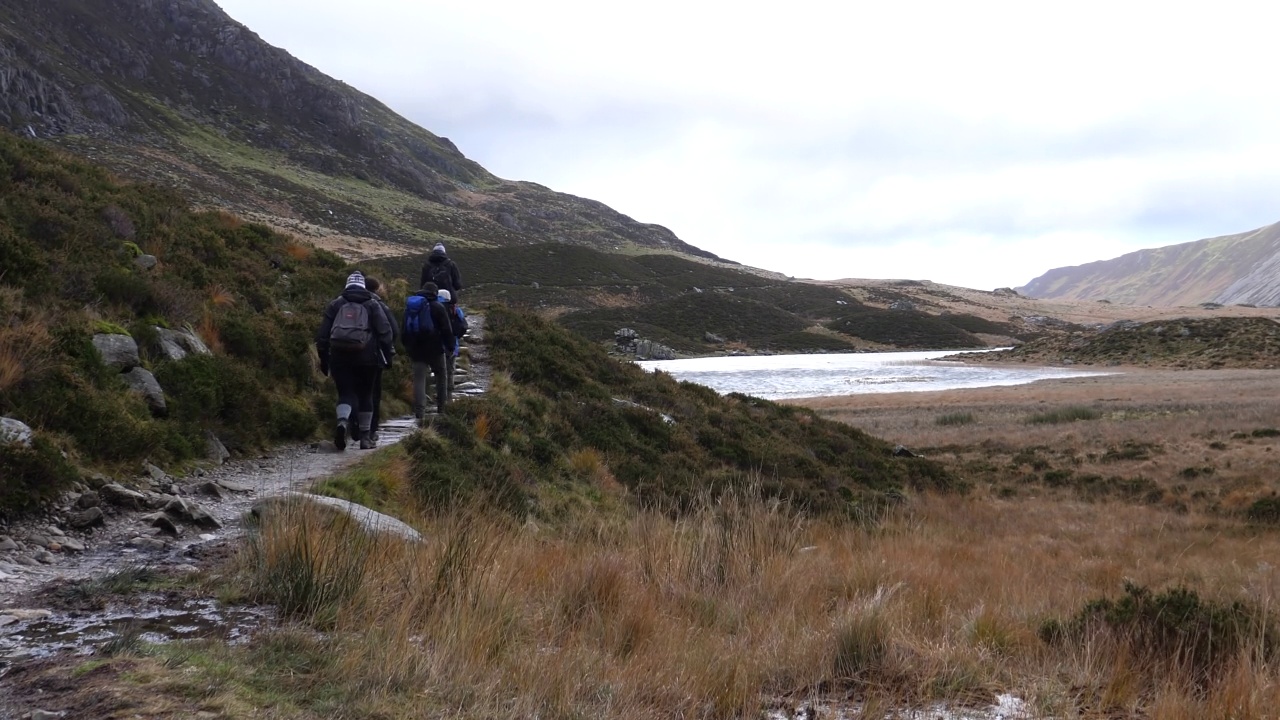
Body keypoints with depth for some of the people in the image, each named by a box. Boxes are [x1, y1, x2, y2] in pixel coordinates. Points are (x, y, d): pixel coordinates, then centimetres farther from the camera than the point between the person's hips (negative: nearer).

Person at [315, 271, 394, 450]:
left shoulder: (335, 304, 10)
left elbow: (323, 333, 9)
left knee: (346, 392, 3)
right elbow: (384, 331, -1)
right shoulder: (372, 305, 6)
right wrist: (389, 354, 4)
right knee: (365, 394, 11)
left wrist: (323, 358, 15)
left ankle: (342, 421, -29)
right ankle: (365, 436, 13)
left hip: (339, 356, 1)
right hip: (365, 356, -1)